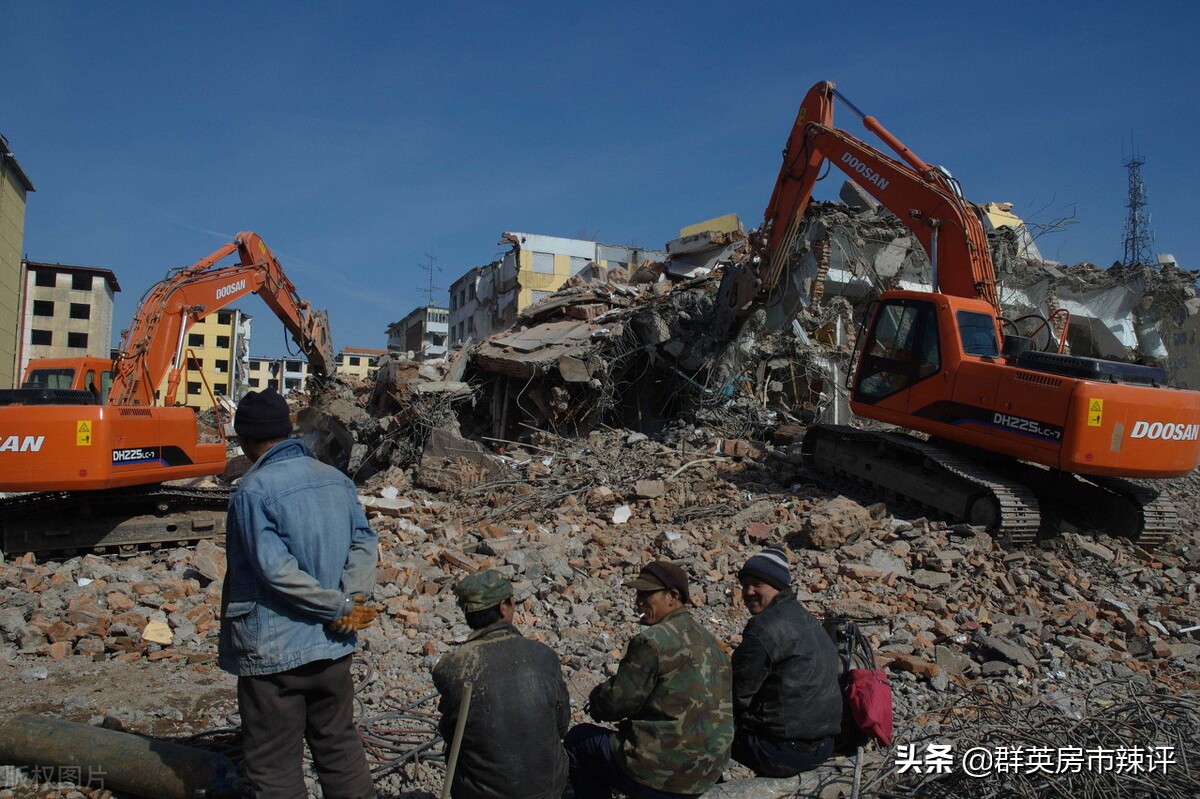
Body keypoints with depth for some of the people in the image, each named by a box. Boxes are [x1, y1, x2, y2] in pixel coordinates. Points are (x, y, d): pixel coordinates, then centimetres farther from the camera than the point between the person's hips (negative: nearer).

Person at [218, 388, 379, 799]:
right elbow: (365, 542, 0)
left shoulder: (252, 490, -16)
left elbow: (276, 570, -21)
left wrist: (340, 606, -15)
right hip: (333, 644, 6)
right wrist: (351, 600, -11)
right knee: (339, 744, 20)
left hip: (272, 652, -6)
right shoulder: (336, 479, 4)